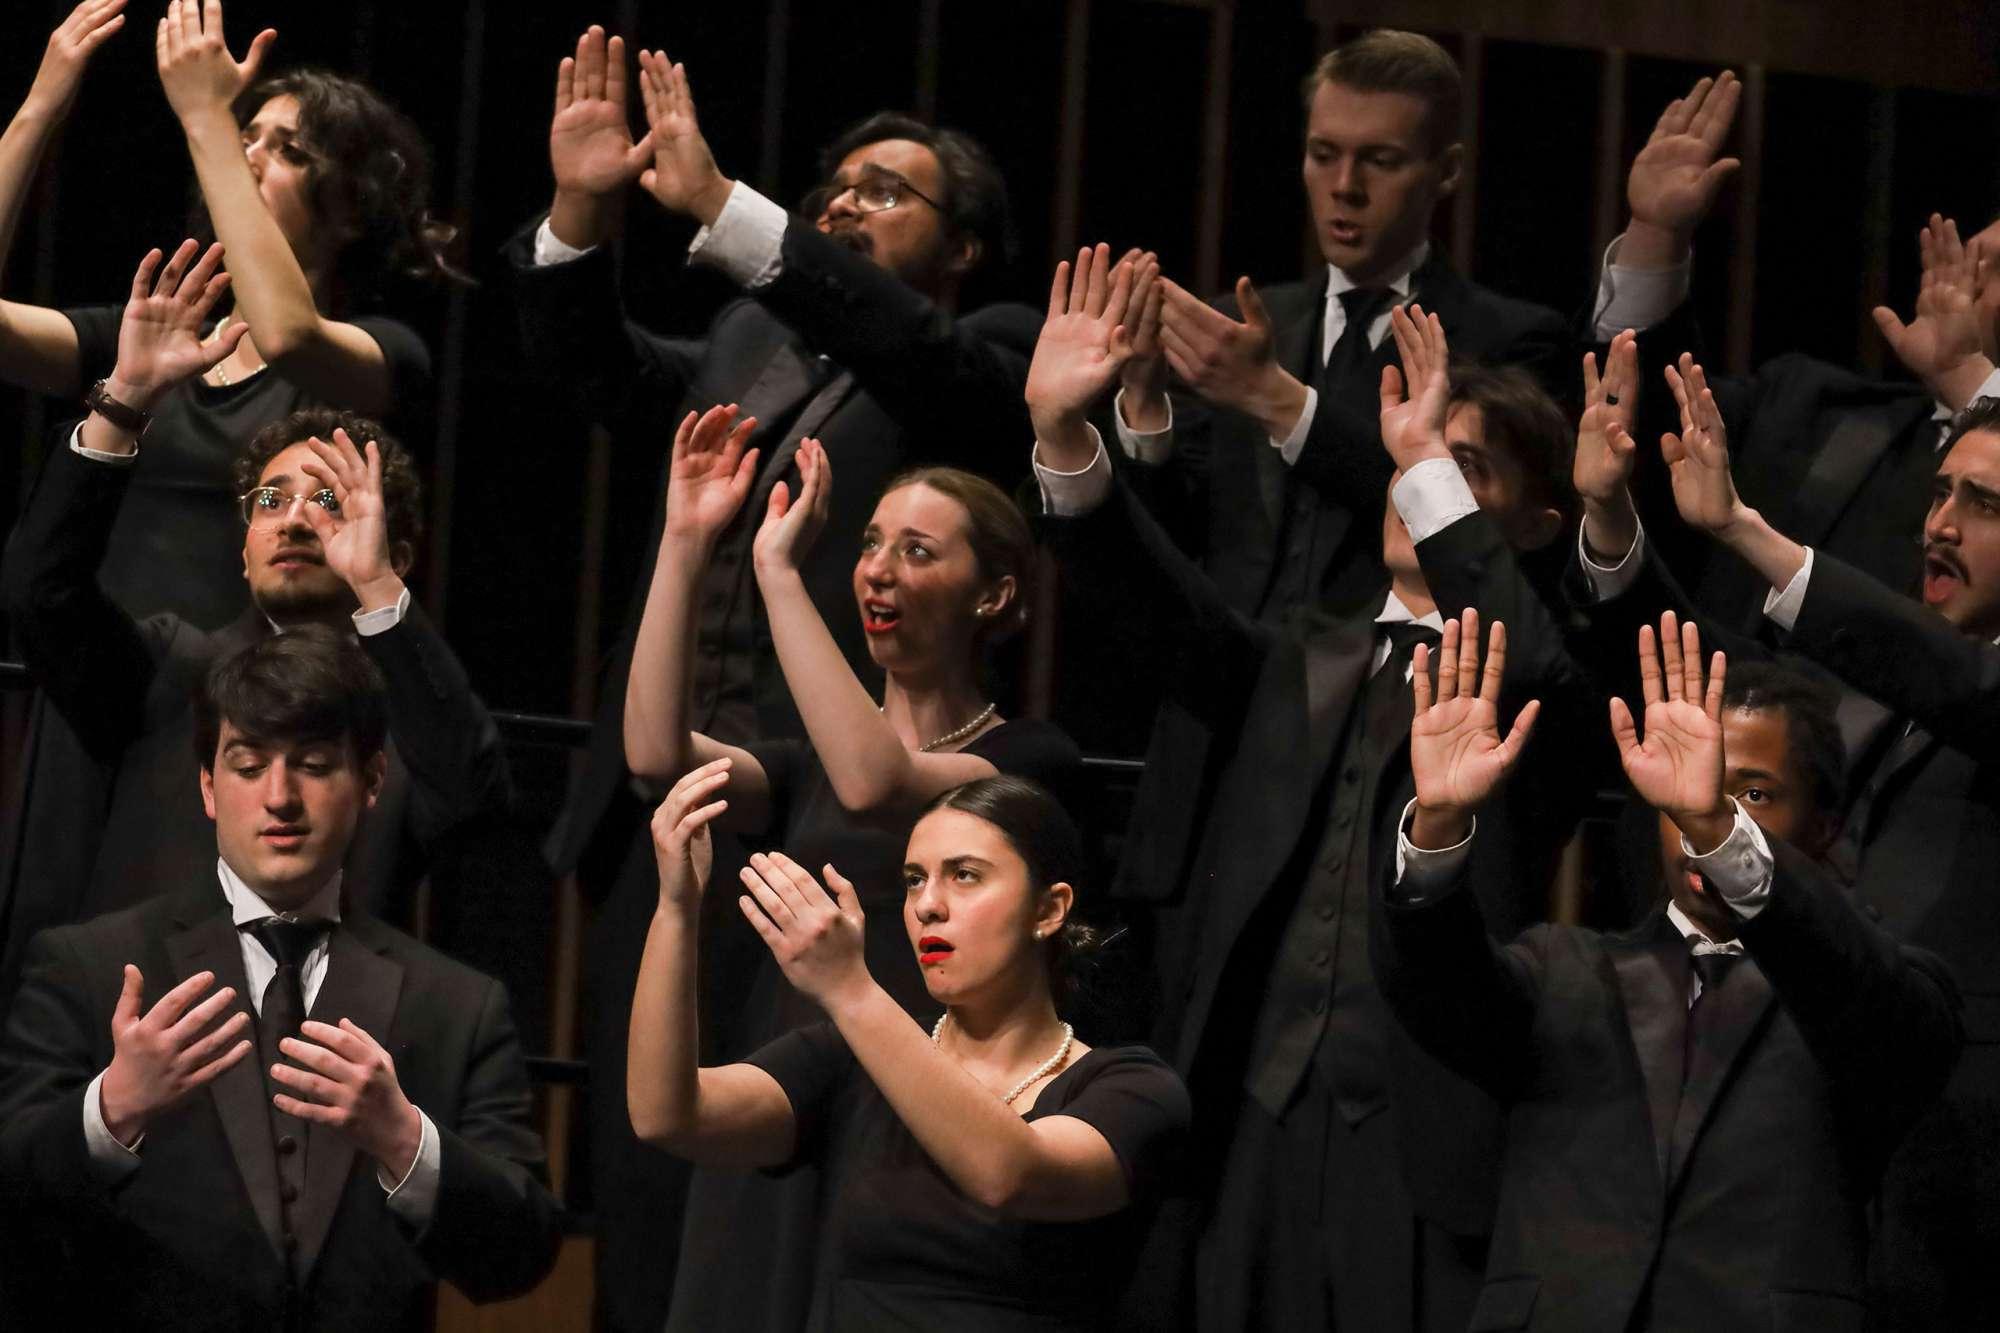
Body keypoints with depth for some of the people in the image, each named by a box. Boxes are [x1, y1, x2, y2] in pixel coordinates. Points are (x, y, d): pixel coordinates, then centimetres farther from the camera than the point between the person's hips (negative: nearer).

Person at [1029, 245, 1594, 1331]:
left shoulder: (1537, 692, 5)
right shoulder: (1301, 664, 18)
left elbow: (1526, 663, -19)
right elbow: (1160, 607, 1)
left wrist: (1431, 464, -20)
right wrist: (1063, 435, -15)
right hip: (1249, 1126, 4)